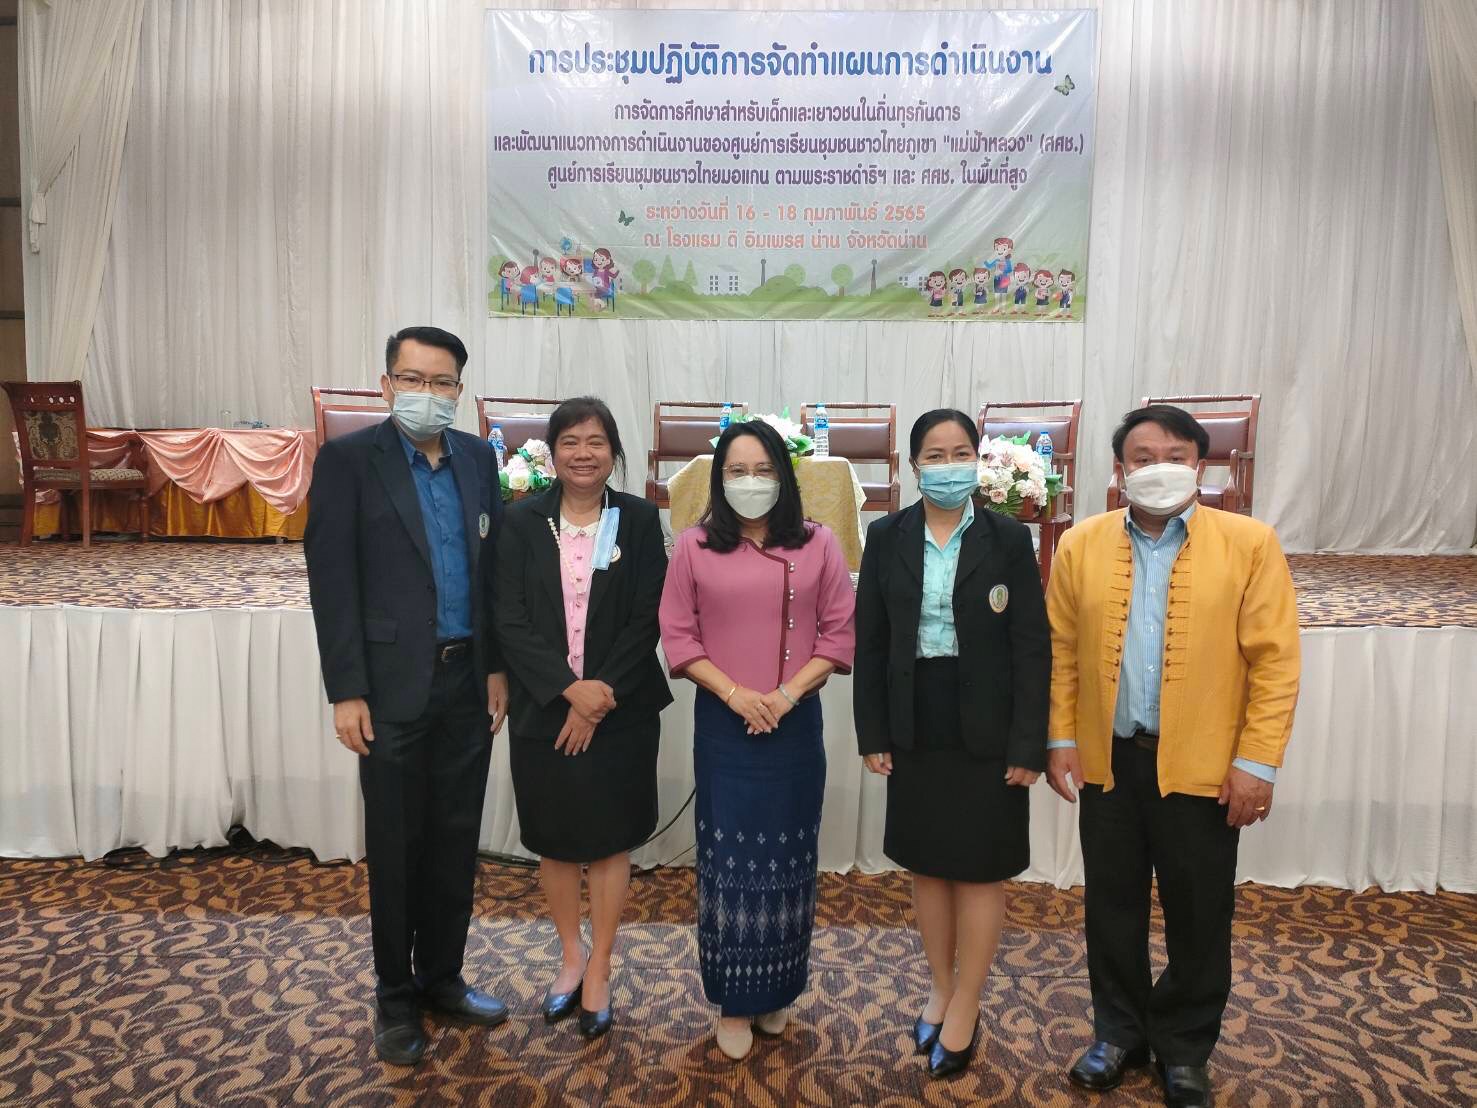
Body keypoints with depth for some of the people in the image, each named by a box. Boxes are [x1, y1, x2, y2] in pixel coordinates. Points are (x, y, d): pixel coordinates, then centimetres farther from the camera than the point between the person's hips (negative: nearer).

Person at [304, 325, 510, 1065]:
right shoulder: (347, 459, -6)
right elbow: (332, 581, -9)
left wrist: (498, 667, 6)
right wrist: (346, 690, -12)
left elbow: (494, 567, 9)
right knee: (396, 845, 9)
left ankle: (442, 976, 32)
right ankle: (396, 997, 27)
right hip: (393, 686, -4)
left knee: (456, 838, 14)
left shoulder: (478, 458, 7)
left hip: (467, 681, 4)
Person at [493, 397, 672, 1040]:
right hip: (544, 709, 1)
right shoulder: (523, 522, -2)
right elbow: (511, 622, -7)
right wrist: (570, 688, -17)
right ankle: (572, 957, 35)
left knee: (610, 840, 8)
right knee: (555, 840, 14)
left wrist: (603, 693, -14)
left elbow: (647, 618, -6)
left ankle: (599, 970, 26)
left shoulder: (639, 519, -3)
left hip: (620, 710, -1)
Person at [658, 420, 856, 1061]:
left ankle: (778, 991, 29)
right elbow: (678, 636, -1)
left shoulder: (817, 545, 0)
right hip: (722, 726, 0)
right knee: (727, 859, 5)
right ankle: (733, 1001, 20)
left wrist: (788, 694, -12)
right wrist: (734, 693, -12)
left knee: (787, 857, 11)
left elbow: (840, 634, -1)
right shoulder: (693, 547, 0)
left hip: (796, 725, 1)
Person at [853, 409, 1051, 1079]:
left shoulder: (1009, 539, -5)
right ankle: (941, 988, 34)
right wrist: (873, 733, -1)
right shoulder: (887, 537, 0)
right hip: (916, 727, 2)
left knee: (979, 868, 8)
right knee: (926, 864, 14)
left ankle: (965, 1009, 24)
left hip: (986, 730, -2)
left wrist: (1028, 745, -10)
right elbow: (869, 641, 2)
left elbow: (1033, 648, -6)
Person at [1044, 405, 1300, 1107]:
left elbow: (1275, 660, -6)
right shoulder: (1081, 545, 2)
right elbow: (1059, 651, 4)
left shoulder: (1249, 543, -5)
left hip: (1202, 766, -1)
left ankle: (1184, 1048, 33)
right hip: (1107, 760, 2)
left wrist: (1257, 762, -9)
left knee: (1198, 915, 12)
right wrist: (1061, 740, 0)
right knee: (1113, 906, 15)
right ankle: (1119, 1033, 35)